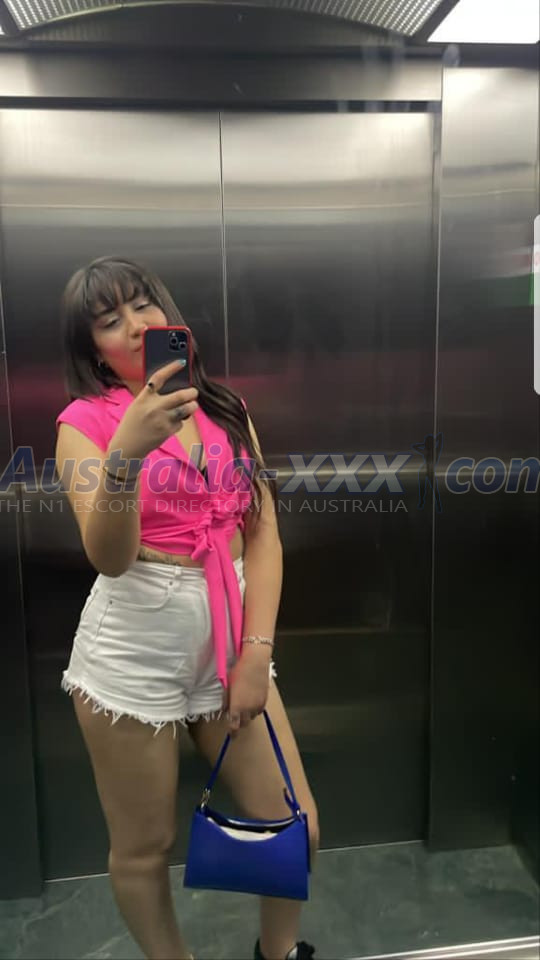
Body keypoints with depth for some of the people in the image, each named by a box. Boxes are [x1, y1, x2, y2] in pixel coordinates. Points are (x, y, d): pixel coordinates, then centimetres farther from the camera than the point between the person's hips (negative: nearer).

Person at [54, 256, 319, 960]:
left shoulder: (226, 412, 7)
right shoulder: (86, 420, -5)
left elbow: (263, 536, 2)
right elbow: (109, 557, -19)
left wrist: (256, 651, -7)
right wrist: (128, 447, -34)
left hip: (229, 642, 4)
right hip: (133, 655, -3)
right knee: (143, 849, 12)